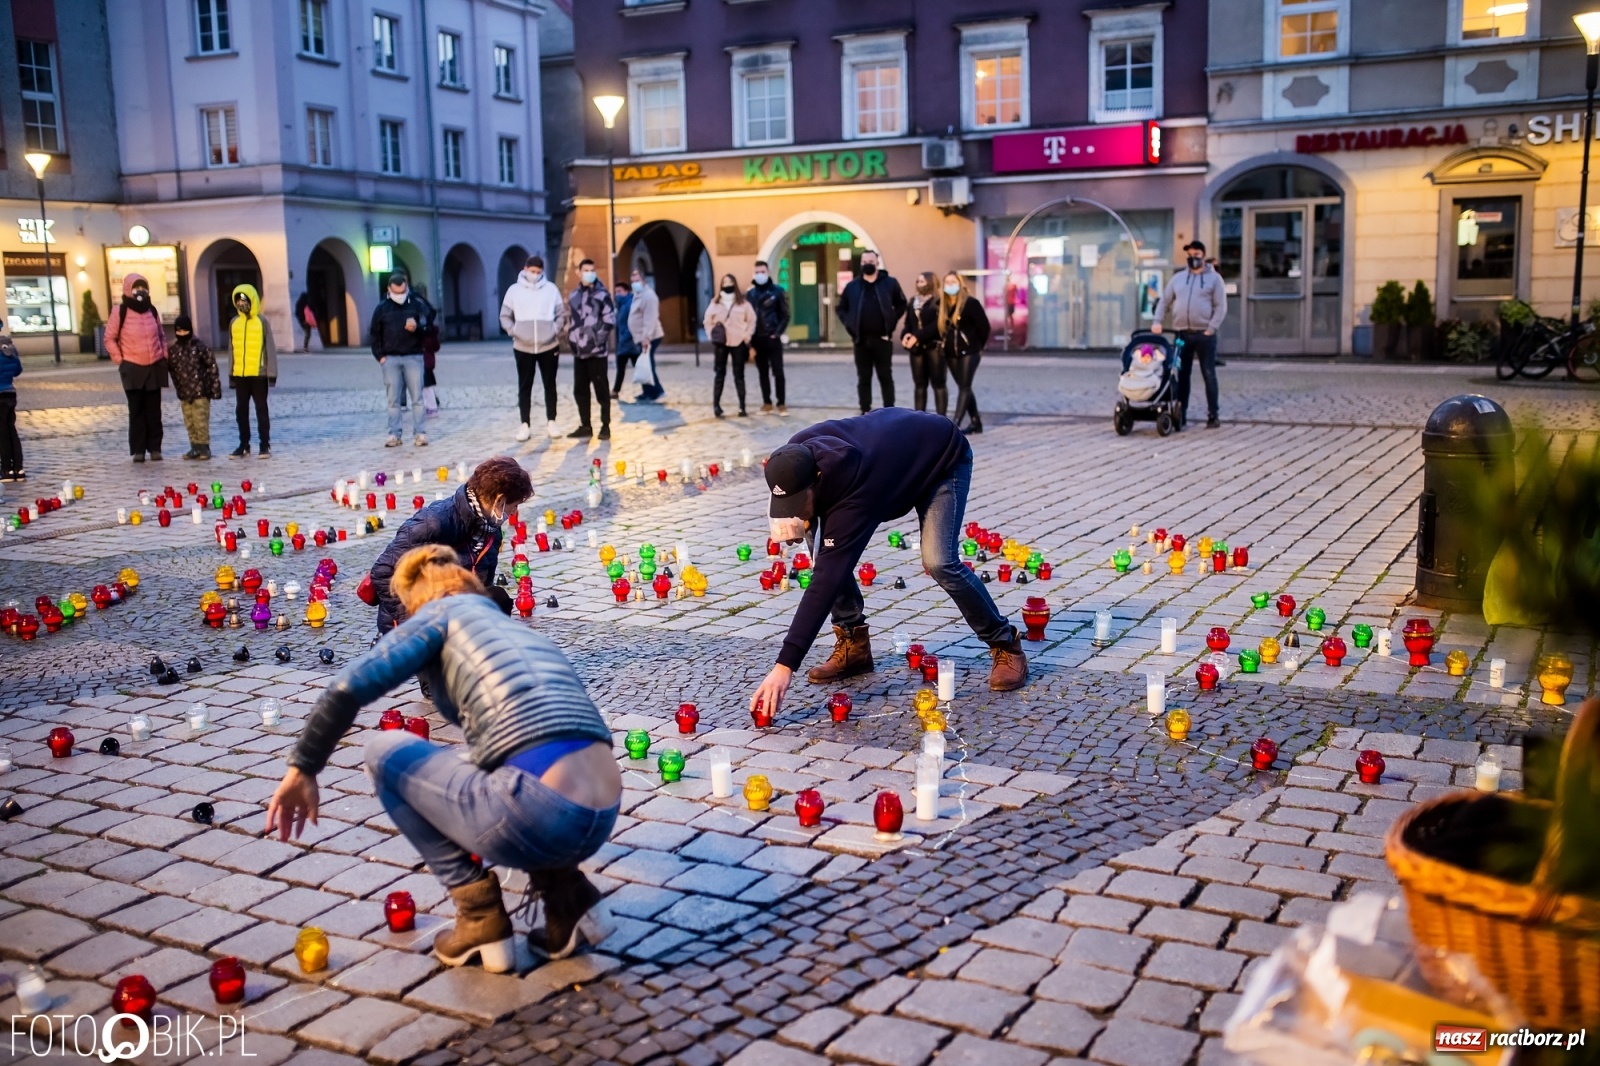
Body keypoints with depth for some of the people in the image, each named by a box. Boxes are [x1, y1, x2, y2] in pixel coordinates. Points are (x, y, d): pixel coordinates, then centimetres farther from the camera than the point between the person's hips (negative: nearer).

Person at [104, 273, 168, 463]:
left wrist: (165, 356, 8)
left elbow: (161, 336, 18)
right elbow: (110, 338, 0)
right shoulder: (120, 312, -4)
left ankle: (155, 448, 12)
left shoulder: (153, 311, 8)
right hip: (133, 368, -3)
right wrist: (120, 360, -5)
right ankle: (138, 450, 5)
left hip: (155, 367, 3)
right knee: (136, 410, 1)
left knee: (154, 410, 6)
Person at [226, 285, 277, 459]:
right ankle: (244, 446, 15)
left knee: (261, 409, 2)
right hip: (240, 374, 4)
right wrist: (231, 374, 10)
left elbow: (270, 348, -4)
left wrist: (271, 373, -9)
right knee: (241, 410, 8)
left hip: (258, 373, -4)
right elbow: (232, 349, 11)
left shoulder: (262, 322, -4)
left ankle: (265, 445, 7)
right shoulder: (234, 323, 8)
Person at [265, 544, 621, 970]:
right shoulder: (525, 631, 30)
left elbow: (348, 689, -2)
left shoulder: (444, 611, 12)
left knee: (385, 751, 18)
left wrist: (302, 770, 11)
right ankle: (568, 897, 20)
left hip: (538, 816, -7)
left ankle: (481, 918, 15)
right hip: (601, 818, 7)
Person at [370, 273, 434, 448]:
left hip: (413, 357, -1)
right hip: (390, 359, 1)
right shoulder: (382, 308, 7)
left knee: (417, 398, -1)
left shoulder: (417, 305, 2)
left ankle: (419, 434, 1)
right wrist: (379, 356, 1)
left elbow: (428, 328, -1)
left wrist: (417, 328, -22)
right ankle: (394, 435, 7)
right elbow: (374, 333, 10)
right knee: (393, 399, 4)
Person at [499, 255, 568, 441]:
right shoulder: (514, 290, 0)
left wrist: (555, 330, -8)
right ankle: (525, 425, 9)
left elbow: (561, 314, 6)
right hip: (523, 347, 0)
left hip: (549, 346, 0)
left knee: (550, 385, 8)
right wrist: (514, 332, -9)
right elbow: (505, 316, 4)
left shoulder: (551, 288, 1)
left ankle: (551, 423, 16)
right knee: (524, 386, 4)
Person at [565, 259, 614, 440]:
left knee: (601, 389, -2)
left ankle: (605, 426, 4)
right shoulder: (573, 295, 12)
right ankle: (586, 426, 16)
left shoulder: (602, 294, -4)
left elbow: (610, 320, -8)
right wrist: (572, 336, 11)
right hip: (579, 350, 6)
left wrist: (597, 337, -14)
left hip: (597, 350, -6)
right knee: (580, 389, 8)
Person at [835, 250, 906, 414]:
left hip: (882, 339, -2)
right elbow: (842, 308, 15)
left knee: (886, 377, 3)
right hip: (861, 340, 2)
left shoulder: (890, 283, 1)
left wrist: (891, 323, -2)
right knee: (863, 378, 7)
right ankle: (865, 412, 14)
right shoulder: (852, 286, 6)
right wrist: (849, 324, 1)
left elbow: (901, 305, 8)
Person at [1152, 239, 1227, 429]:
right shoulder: (1178, 278, 12)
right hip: (1182, 334, 3)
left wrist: (1211, 329, -13)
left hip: (1204, 334, -3)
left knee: (1209, 375, 0)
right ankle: (1180, 413, 12)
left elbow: (1221, 307, -3)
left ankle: (1213, 416, 4)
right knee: (1182, 374, 6)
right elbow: (1164, 301, 13)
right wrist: (1157, 321, -3)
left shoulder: (1214, 278, 2)